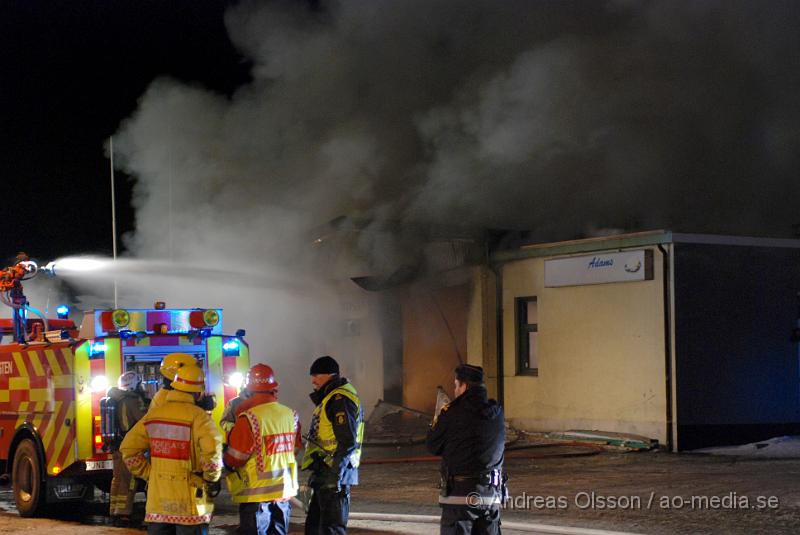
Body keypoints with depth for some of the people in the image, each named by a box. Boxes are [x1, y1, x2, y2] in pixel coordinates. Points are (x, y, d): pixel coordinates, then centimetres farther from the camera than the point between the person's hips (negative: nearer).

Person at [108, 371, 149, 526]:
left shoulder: (114, 399, 13)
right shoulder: (132, 400, -13)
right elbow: (144, 419, -16)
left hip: (116, 446, 8)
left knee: (118, 479, 15)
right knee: (128, 481, -5)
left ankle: (114, 513, 19)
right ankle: (123, 515, -8)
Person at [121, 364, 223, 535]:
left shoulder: (153, 414, 4)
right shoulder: (198, 416, -12)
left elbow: (129, 448, 5)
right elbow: (212, 451, -24)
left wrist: (147, 474, 11)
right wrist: (211, 478, -6)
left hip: (158, 501, 5)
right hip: (189, 501, -4)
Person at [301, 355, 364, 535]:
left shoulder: (340, 399, -16)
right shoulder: (331, 397, 19)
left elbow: (348, 442, -22)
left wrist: (334, 473, -23)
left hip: (334, 475, -11)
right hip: (325, 474, 11)